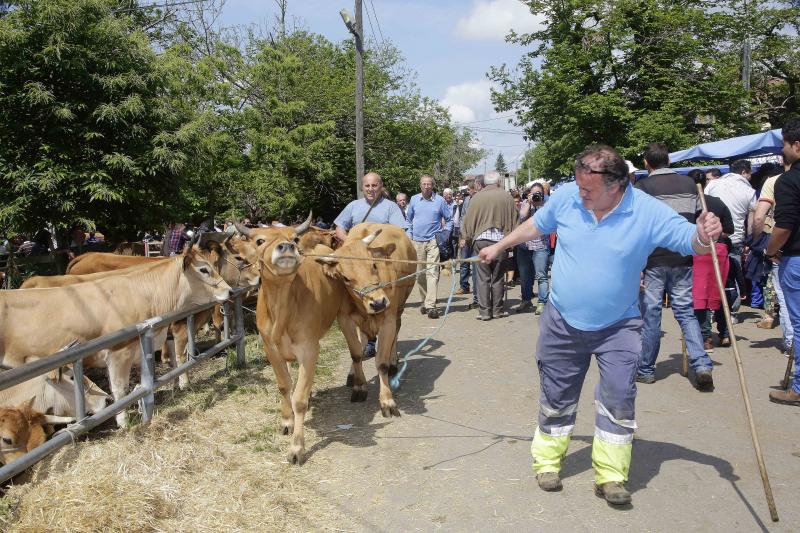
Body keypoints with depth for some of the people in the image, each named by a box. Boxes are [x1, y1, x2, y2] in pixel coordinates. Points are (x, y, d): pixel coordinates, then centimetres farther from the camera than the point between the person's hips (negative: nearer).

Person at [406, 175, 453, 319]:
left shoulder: (440, 200, 1)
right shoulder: (414, 200, 7)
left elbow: (449, 219, 11)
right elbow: (408, 219, 18)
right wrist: (409, 235, 9)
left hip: (433, 241, -3)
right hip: (417, 242, 3)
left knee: (432, 273, -12)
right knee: (420, 274, 8)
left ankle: (431, 306, -16)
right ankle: (425, 302, 22)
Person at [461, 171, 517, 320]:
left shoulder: (477, 198, 2)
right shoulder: (506, 197, 3)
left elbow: (469, 221, 4)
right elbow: (513, 221, 4)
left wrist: (467, 238, 15)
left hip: (481, 240, 0)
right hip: (500, 241, 1)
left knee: (482, 278, 4)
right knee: (498, 277, 9)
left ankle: (484, 311, 6)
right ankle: (498, 310, 17)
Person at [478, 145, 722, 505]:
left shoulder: (650, 212, -16)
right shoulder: (565, 197, -9)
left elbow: (691, 242, -15)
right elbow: (535, 225, 9)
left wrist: (704, 236, -39)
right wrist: (499, 247, 17)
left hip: (617, 327, -2)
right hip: (562, 323, 2)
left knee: (619, 398, -6)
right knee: (556, 397, 12)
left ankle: (610, 476, 10)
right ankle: (547, 462, 30)